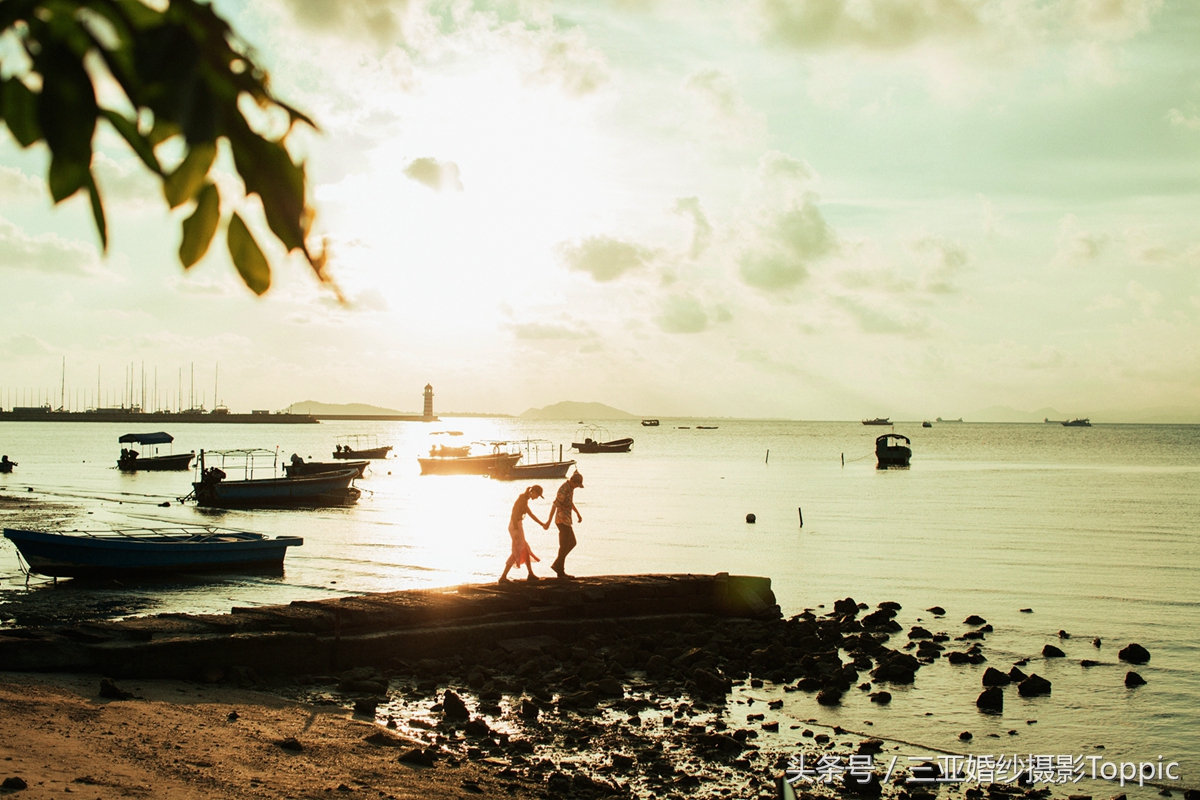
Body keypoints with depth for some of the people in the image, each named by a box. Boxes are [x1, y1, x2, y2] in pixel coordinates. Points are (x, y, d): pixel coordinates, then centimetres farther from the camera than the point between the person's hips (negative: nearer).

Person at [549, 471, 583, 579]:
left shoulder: (570, 488, 10)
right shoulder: (563, 490, -21)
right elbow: (554, 505, -23)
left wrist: (578, 513, 25)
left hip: (567, 521, 10)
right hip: (562, 520, -10)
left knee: (572, 543, 14)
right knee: (564, 546, -4)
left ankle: (557, 565, 17)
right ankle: (560, 572, 3)